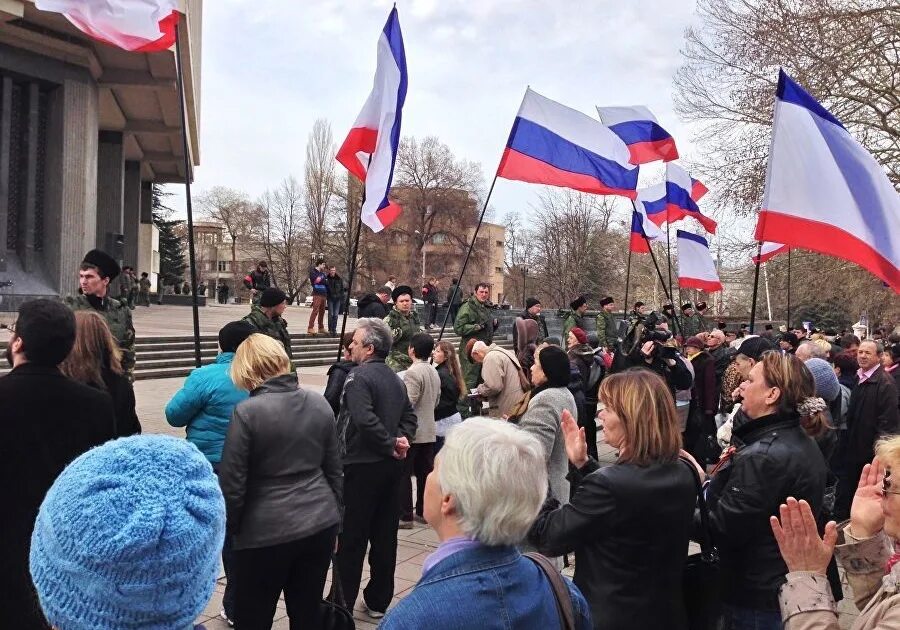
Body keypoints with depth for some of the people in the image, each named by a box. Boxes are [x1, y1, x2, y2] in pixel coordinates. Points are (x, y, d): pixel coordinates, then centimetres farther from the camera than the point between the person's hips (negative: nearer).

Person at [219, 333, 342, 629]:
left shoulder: (248, 412, -14)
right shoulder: (319, 403, 2)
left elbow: (232, 482, -10)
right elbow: (334, 470, 8)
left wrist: (230, 529, 7)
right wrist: (334, 518, 18)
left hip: (267, 533, -5)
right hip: (321, 525, 5)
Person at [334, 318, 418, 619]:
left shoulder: (359, 376, -14)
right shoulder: (395, 378, 12)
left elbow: (365, 420, -26)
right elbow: (409, 416, 13)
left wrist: (390, 444, -15)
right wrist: (401, 440, -2)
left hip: (361, 465, -7)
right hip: (390, 465, 8)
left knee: (351, 538, 3)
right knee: (385, 535, 13)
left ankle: (342, 603, 13)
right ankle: (378, 601, 24)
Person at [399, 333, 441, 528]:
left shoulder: (412, 372, -16)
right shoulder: (434, 372, 10)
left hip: (411, 431, -8)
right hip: (429, 431, 8)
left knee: (403, 474, -1)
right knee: (425, 472, 13)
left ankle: (405, 516, 2)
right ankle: (424, 511, 21)